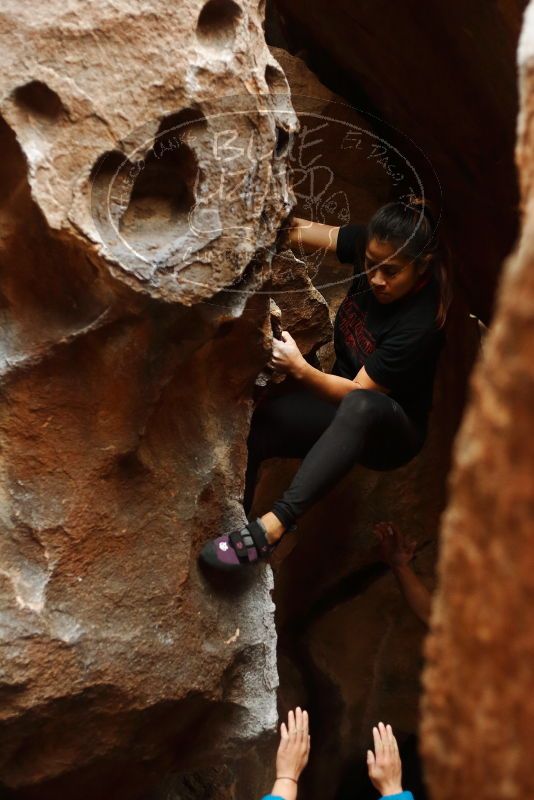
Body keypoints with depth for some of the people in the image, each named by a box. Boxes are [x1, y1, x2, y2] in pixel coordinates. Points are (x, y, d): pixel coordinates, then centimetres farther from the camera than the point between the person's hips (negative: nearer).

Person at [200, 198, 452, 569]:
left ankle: (274, 524, -48)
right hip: (339, 396, 6)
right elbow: (307, 232, -9)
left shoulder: (420, 325, -29)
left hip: (389, 431, -6)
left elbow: (358, 392, -25)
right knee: (249, 429, -23)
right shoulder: (373, 247, -12)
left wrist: (301, 370, -40)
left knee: (361, 407, -44)